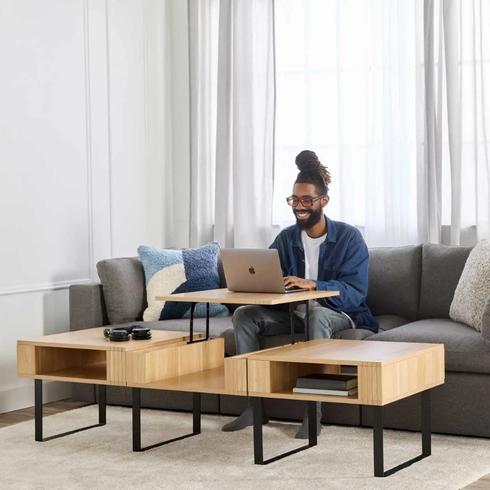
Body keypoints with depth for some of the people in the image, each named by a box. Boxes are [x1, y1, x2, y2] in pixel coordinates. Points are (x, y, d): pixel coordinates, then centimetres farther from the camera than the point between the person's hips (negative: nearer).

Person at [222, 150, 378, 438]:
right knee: (244, 315, -18)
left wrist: (312, 284, -36)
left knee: (316, 315, -40)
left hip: (337, 314, -5)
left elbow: (355, 292, -21)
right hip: (293, 313, 5)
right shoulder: (286, 238, 4)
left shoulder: (349, 237, -11)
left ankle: (313, 411, -38)